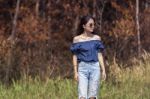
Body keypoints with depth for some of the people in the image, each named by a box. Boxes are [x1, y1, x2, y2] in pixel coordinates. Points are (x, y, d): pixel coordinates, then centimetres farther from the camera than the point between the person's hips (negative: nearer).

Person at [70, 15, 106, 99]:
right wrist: (75, 72, -3)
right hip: (82, 68, -2)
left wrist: (103, 70, 3)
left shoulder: (97, 38, 6)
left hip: (95, 68, 2)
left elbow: (99, 55, 8)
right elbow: (75, 56, 3)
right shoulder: (77, 39, 1)